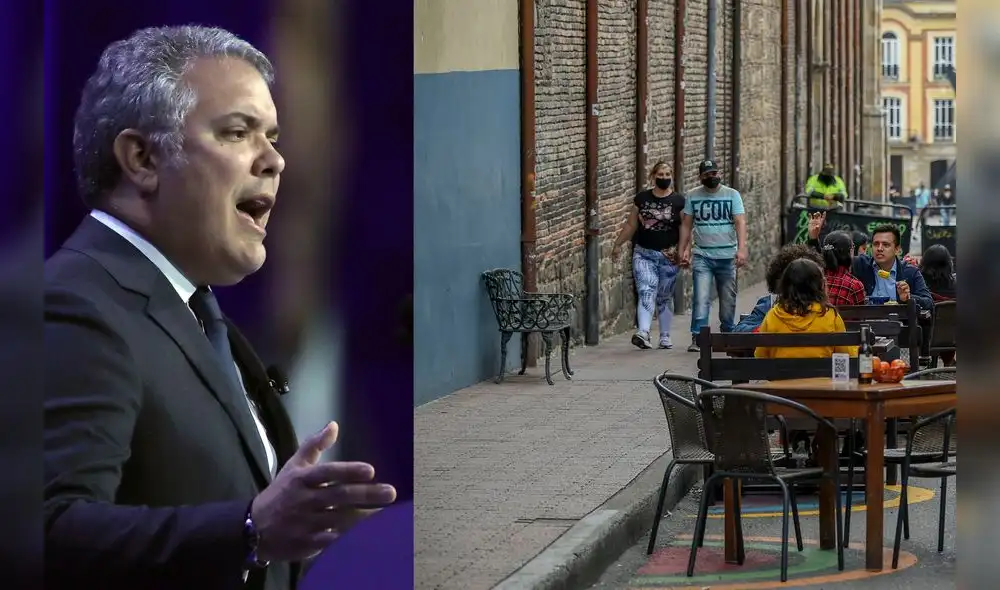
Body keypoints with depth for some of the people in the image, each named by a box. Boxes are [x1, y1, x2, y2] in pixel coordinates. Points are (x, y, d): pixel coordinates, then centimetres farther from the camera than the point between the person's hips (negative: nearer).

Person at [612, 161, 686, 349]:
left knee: (665, 298, 10)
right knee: (646, 292, -15)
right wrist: (618, 244, 11)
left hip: (668, 256, 0)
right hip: (643, 254, 0)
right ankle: (643, 333, -28)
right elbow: (631, 225, 13)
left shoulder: (679, 201, 0)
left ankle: (665, 337, 19)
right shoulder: (641, 199, 5)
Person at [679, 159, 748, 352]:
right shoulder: (693, 196, 7)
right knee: (701, 298, -13)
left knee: (728, 300, 8)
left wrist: (741, 248, -17)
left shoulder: (732, 195, 3)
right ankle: (697, 338, -13)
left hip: (727, 256, 0)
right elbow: (686, 225, 8)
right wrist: (683, 250, -1)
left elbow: (740, 222, -5)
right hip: (702, 256, 0)